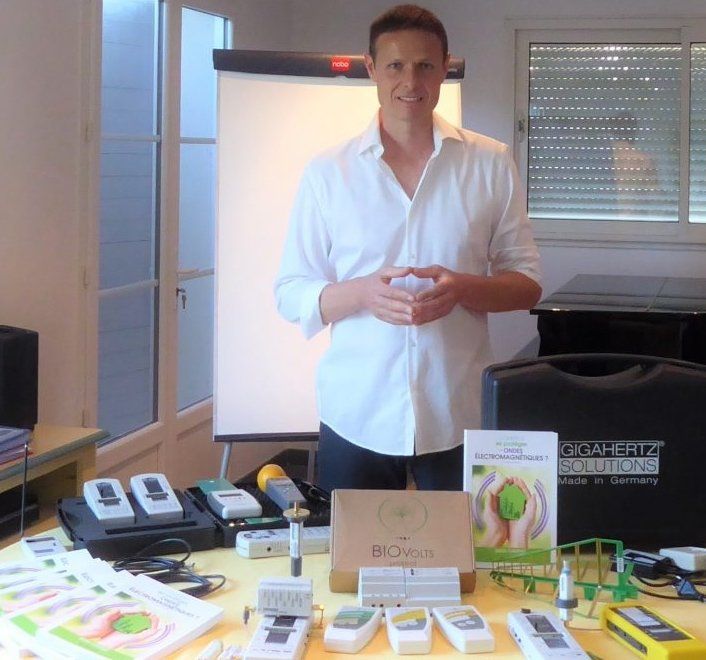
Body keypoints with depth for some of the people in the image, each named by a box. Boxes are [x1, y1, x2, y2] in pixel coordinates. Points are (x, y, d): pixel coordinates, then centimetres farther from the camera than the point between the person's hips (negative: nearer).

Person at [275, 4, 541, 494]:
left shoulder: (490, 164, 4)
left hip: (460, 417, 1)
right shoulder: (328, 172, 3)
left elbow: (527, 283, 6)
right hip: (356, 418, 0)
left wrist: (462, 287, -14)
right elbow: (291, 296, 3)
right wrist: (361, 293, -17)